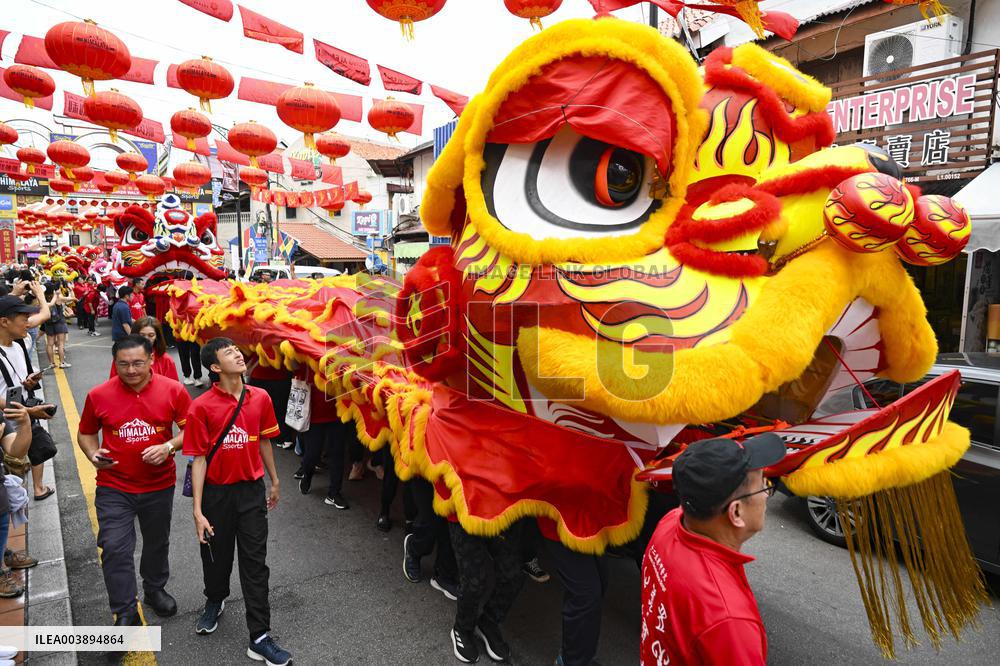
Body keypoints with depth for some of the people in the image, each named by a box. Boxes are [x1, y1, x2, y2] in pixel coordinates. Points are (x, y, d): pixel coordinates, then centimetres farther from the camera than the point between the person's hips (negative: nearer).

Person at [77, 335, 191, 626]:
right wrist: (94, 455, -14)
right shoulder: (99, 395, -9)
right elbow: (86, 433, 6)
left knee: (157, 543, 20)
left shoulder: (173, 390, -11)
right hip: (114, 488, -1)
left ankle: (155, 589, 45)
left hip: (160, 485, 1)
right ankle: (125, 613, 14)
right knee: (115, 548, -5)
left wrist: (169, 446, -21)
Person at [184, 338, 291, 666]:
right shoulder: (202, 407, -14)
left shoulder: (260, 398, -5)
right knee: (217, 555, 20)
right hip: (216, 493, -1)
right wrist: (197, 511, -12)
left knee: (255, 563, 5)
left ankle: (260, 638, 15)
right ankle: (215, 602, 51)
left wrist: (274, 481, 17)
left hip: (251, 491, 2)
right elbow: (199, 458, -12)